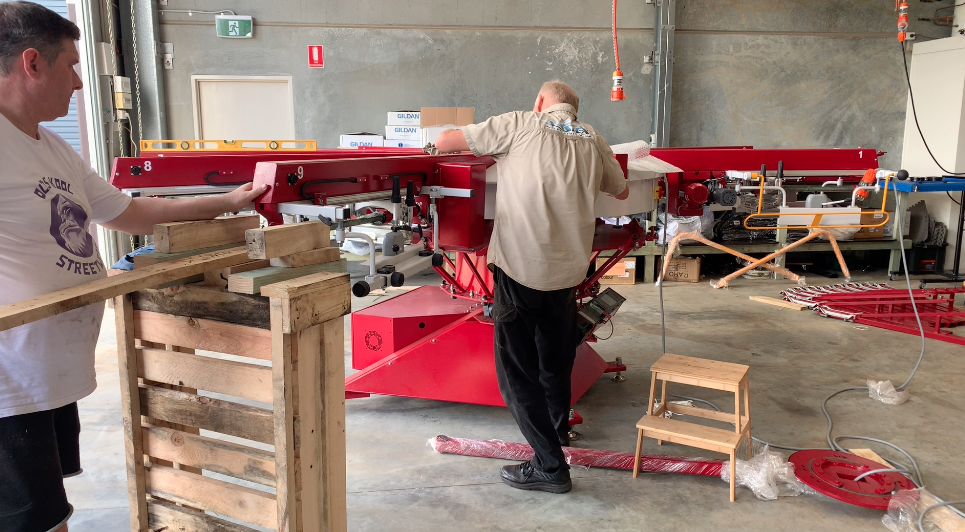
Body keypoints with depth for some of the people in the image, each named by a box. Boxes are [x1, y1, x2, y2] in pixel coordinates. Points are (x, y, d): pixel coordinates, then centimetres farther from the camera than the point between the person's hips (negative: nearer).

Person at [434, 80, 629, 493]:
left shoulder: (521, 125, 0)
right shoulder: (594, 141, 12)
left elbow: (444, 142, 0)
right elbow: (621, 192, 28)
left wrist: (467, 147, 22)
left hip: (520, 268, -5)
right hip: (568, 269, 6)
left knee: (517, 368, 4)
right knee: (556, 356, 26)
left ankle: (550, 465, 5)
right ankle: (559, 427, 48)